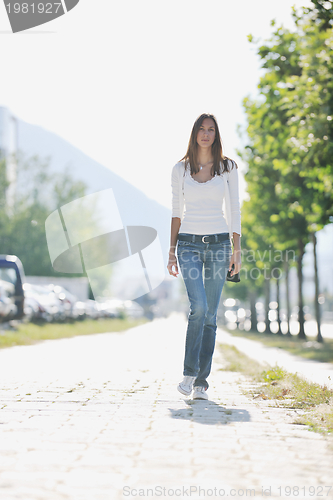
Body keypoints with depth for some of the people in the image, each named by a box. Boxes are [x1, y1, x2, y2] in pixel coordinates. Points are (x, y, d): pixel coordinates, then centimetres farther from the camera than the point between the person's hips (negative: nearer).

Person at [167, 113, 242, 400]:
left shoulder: (227, 167, 6)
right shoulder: (180, 169, 7)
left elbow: (234, 210, 4)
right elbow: (176, 212, 9)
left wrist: (237, 249, -3)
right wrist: (172, 252, 5)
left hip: (218, 243, 1)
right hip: (189, 244, -1)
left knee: (210, 315, 1)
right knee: (199, 306, -20)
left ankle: (201, 381, 8)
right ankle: (189, 372, -7)